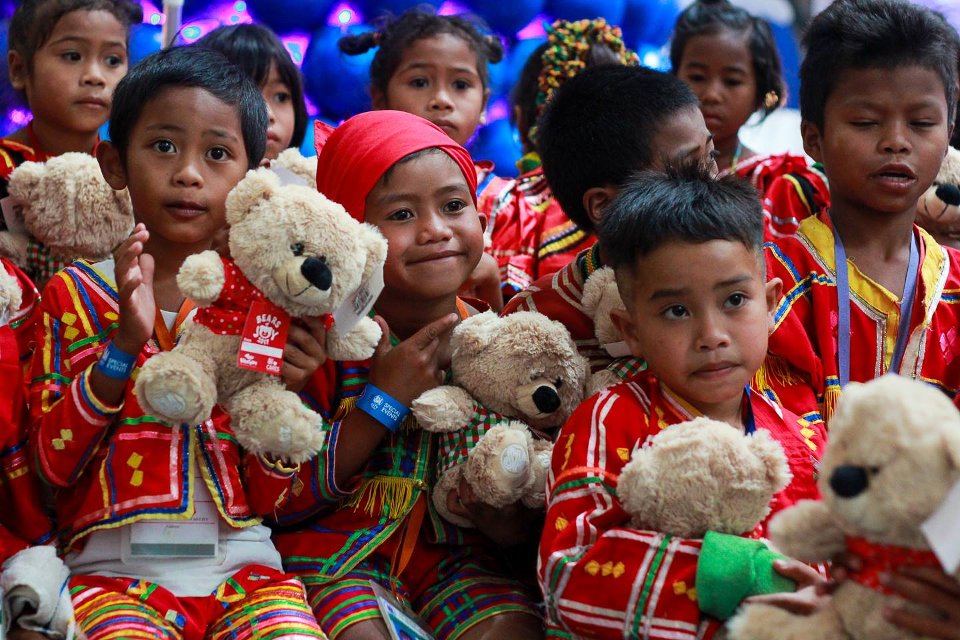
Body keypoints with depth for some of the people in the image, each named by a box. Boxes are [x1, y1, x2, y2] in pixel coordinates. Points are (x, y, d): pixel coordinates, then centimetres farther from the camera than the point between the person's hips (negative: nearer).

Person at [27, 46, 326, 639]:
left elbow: (273, 495, 8)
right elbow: (54, 463, -2)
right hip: (115, 570, -1)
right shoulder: (77, 294, 8)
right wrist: (123, 342, -11)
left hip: (245, 567, 2)